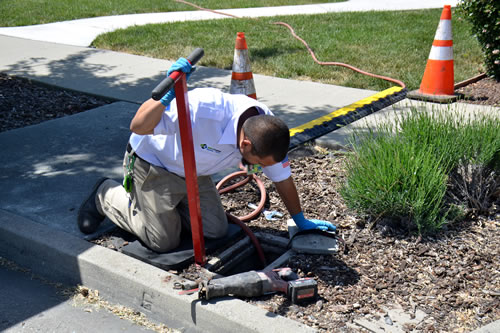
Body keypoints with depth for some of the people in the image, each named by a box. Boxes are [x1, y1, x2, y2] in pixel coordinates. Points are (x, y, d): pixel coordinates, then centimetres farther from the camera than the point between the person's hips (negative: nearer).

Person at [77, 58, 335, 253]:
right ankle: (107, 195, 18)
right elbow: (138, 127, -40)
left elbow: (282, 178, -5)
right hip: (152, 163, -6)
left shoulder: (267, 129, -21)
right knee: (164, 242, -3)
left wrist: (300, 220, 8)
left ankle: (169, 205, 26)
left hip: (194, 173, 6)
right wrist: (168, 94, -56)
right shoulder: (202, 109, -42)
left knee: (216, 230, 2)